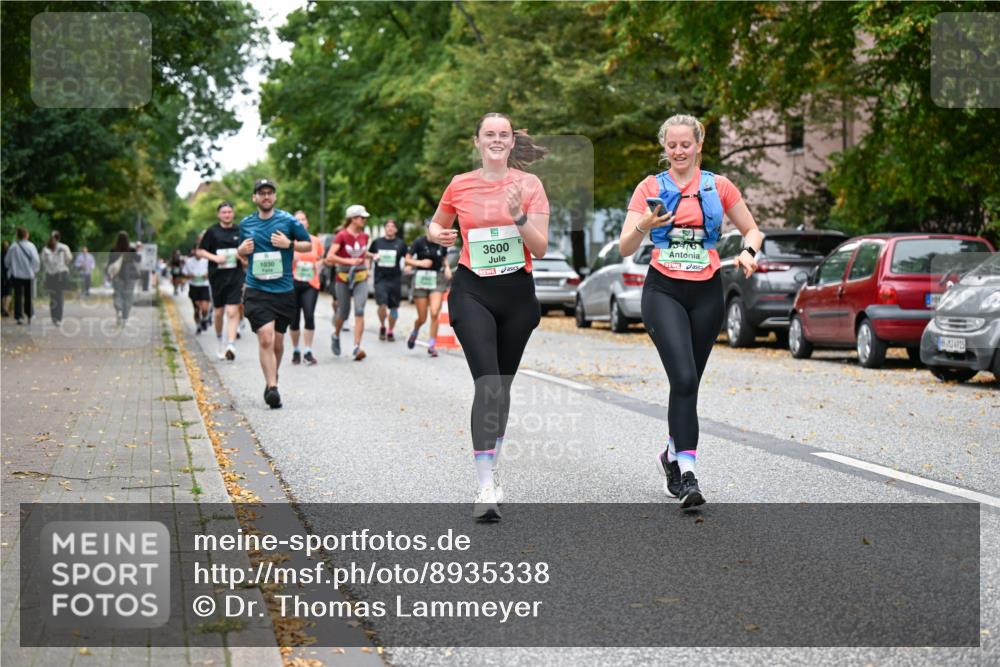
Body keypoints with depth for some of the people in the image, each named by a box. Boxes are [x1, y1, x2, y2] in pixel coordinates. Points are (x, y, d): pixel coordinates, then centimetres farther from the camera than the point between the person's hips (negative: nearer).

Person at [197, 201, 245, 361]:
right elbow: (200, 251, 3)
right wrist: (214, 257, -12)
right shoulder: (212, 232, 1)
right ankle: (219, 338, 35)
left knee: (232, 311, -12)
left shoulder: (239, 231, 6)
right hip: (217, 275, 0)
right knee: (219, 312, 11)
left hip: (235, 275, 0)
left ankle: (231, 345, -19)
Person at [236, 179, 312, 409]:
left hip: (284, 290, 0)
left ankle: (271, 380, 32)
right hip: (256, 290, 0)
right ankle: (272, 386, -17)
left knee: (277, 342, 10)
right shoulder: (246, 224, 8)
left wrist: (289, 244, -11)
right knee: (265, 338, -17)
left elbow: (308, 244, 7)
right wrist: (242, 250, 0)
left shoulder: (288, 220, 1)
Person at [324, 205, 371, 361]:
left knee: (359, 310, -13)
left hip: (361, 278, 3)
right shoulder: (342, 235, -10)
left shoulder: (364, 236, 7)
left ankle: (357, 347, -17)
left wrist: (366, 265, 11)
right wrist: (349, 261, -25)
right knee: (343, 313, 7)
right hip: (344, 278, -3)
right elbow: (329, 257, -19)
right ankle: (336, 336, 39)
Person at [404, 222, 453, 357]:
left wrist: (447, 267, -2)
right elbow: (407, 259, -2)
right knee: (422, 318, 3)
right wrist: (420, 263, -19)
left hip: (437, 280, 2)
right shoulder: (419, 242, -6)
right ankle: (415, 332, 38)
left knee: (434, 313, -15)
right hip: (421, 279, -1)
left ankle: (432, 345, -5)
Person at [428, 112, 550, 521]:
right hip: (472, 291, -2)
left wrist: (519, 215, -20)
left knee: (502, 384, 13)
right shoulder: (460, 185, 3)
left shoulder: (529, 184, 0)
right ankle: (486, 487, -21)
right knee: (488, 384, -17)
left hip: (517, 292, 2)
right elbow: (435, 226, 21)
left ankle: (492, 466, 33)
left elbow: (540, 248, -4)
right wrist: (438, 235, -2)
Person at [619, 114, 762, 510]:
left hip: (706, 294, 2)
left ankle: (673, 454, 31)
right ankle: (686, 473, -20)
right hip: (663, 291, -2)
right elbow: (625, 247, 0)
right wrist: (643, 226, -21)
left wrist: (748, 253, -5)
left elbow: (752, 230, 17)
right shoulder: (651, 187, 4)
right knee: (684, 378, -19)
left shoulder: (719, 186, 8)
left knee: (688, 382, 7)